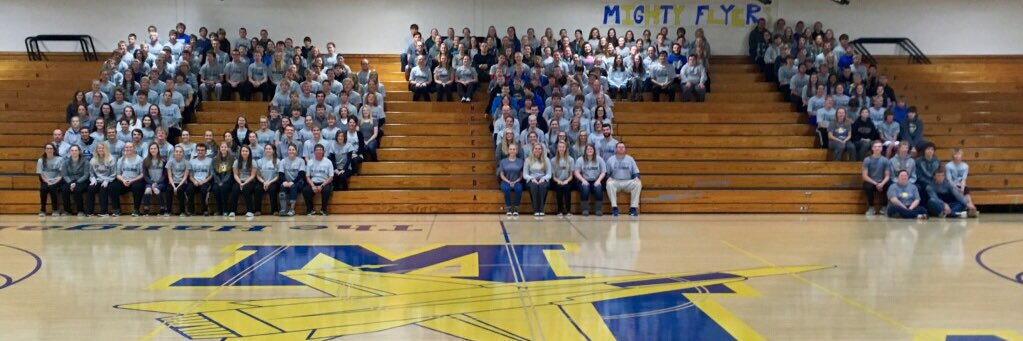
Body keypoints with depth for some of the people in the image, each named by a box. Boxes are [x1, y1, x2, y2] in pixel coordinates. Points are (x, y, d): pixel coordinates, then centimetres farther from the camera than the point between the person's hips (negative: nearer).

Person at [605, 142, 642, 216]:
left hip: (628, 182, 1)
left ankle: (633, 207, -24)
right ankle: (614, 207, -31)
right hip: (615, 182, -1)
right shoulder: (610, 159, 8)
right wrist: (609, 178, -14)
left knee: (638, 184, -28)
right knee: (609, 184, -35)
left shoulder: (630, 159, 9)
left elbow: (636, 172, 9)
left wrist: (636, 177, -13)